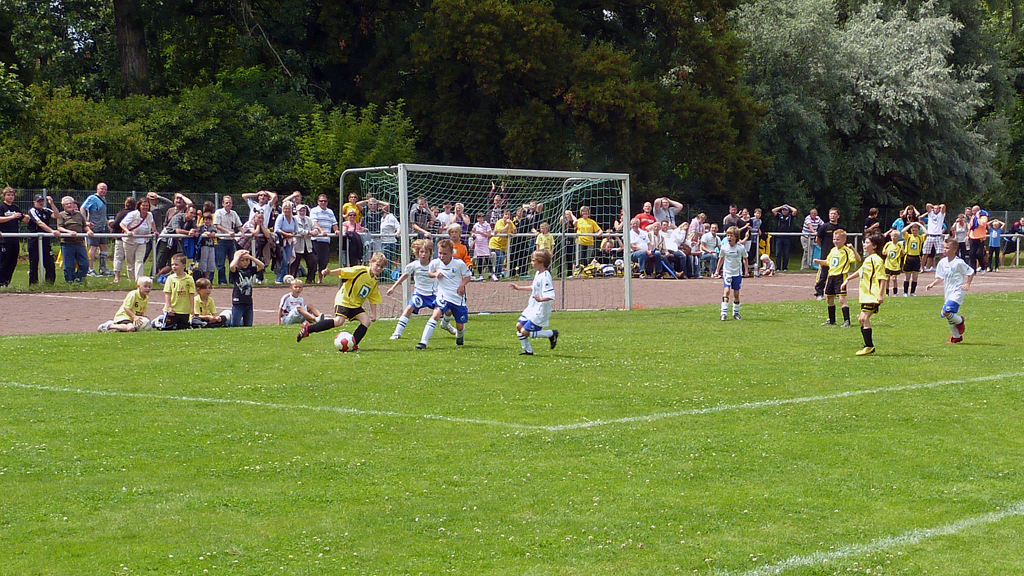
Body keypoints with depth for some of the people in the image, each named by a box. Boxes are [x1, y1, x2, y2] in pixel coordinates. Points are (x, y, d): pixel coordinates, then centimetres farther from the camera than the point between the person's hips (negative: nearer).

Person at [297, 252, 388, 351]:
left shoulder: (374, 281, 10)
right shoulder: (360, 271, -12)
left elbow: (373, 299, 17)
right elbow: (342, 271, -18)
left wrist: (373, 314, 11)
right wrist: (330, 272, -33)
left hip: (356, 305, 8)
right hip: (344, 300, -8)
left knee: (366, 321, -11)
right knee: (339, 321, -25)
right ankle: (308, 328, -15)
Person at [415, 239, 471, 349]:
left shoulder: (459, 263, -10)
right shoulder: (435, 263, -5)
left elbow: (467, 277, 3)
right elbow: (429, 273, 15)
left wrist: (462, 285, -17)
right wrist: (435, 274, -7)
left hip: (458, 297, 0)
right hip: (443, 296, 0)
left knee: (460, 326, 8)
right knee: (436, 314, -27)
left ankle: (460, 335, 47)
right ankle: (423, 341, -30)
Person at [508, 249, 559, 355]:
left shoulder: (545, 276, -22)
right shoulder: (538, 274, 8)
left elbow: (550, 296, -29)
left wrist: (540, 299, -46)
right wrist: (520, 288, 32)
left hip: (540, 311, -10)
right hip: (532, 308, 10)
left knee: (525, 332, -11)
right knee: (519, 326, 11)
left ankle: (551, 334, 3)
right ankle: (527, 350, 23)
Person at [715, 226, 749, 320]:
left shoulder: (741, 247, -8)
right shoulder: (724, 247, -5)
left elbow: (745, 259, 6)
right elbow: (721, 259, 10)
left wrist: (746, 270, 4)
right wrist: (717, 270, 14)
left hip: (737, 273, 0)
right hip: (727, 272, 0)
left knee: (736, 293, 6)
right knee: (727, 290, -16)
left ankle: (736, 313, 20)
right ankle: (724, 313, -18)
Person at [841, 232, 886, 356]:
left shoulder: (876, 260, -13)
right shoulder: (867, 259, 15)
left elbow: (882, 278, -18)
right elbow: (860, 272, 33)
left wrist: (880, 294, -24)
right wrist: (848, 279, 37)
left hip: (873, 295, -10)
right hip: (865, 295, 10)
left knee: (864, 317, -17)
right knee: (861, 319, 13)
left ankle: (869, 346, -14)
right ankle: (868, 345, 21)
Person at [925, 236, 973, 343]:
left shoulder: (959, 263, -14)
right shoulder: (942, 262, 6)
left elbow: (971, 273, -5)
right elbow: (940, 277, 14)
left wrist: (967, 284, -15)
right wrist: (932, 284, 0)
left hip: (957, 291, -8)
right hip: (948, 292, 8)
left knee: (946, 311, -23)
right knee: (949, 316, 11)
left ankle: (960, 320, 7)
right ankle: (956, 337, 27)